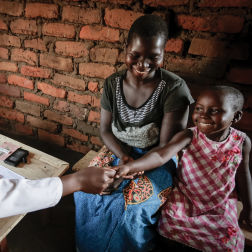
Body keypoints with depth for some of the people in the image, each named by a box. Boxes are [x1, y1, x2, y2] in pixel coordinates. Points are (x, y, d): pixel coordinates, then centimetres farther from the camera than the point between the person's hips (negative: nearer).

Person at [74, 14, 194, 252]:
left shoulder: (174, 88, -18)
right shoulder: (113, 83, -6)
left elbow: (167, 147, -17)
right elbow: (105, 130, 0)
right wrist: (123, 156, -17)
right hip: (120, 152, 4)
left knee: (130, 207, -24)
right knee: (86, 190, -13)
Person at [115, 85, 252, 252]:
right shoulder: (188, 136, -21)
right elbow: (161, 155, -35)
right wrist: (129, 167, -52)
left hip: (219, 205, 2)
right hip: (184, 200, -1)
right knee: (168, 226, -11)